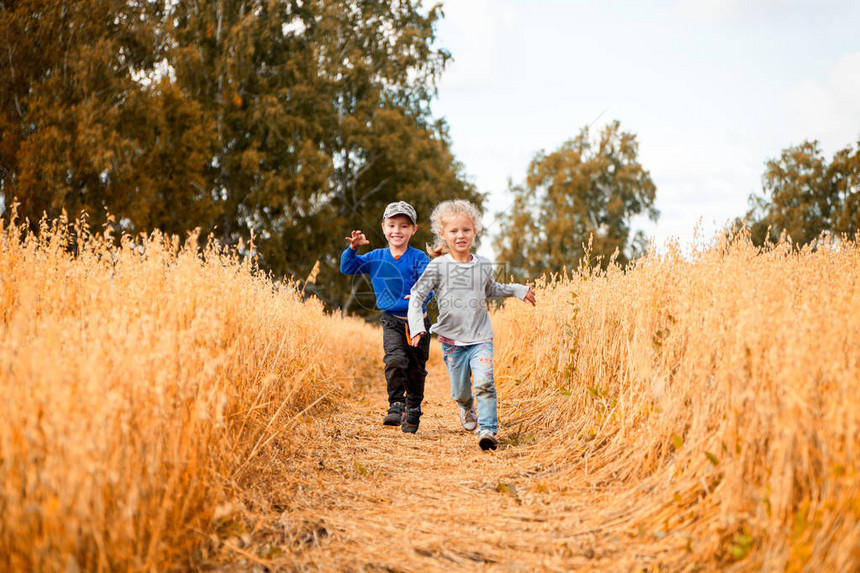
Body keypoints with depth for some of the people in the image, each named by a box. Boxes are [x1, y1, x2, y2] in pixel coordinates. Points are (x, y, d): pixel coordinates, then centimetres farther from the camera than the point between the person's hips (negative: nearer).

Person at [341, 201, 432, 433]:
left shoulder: (418, 258, -5)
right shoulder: (376, 257, 4)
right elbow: (347, 268, 7)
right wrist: (353, 248, -11)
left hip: (417, 321, 0)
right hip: (392, 321, 1)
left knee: (416, 369, 8)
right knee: (395, 360, -23)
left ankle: (412, 412, 26)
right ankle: (396, 406, -13)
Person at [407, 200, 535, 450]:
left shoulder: (483, 265, 4)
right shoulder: (438, 266, -7)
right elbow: (416, 296, -6)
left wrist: (518, 290, 18)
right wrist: (417, 326, -17)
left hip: (480, 337, 1)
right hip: (452, 339, -1)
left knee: (484, 382, -19)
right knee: (460, 391, 8)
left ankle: (487, 430, -16)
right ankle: (467, 408, 43)